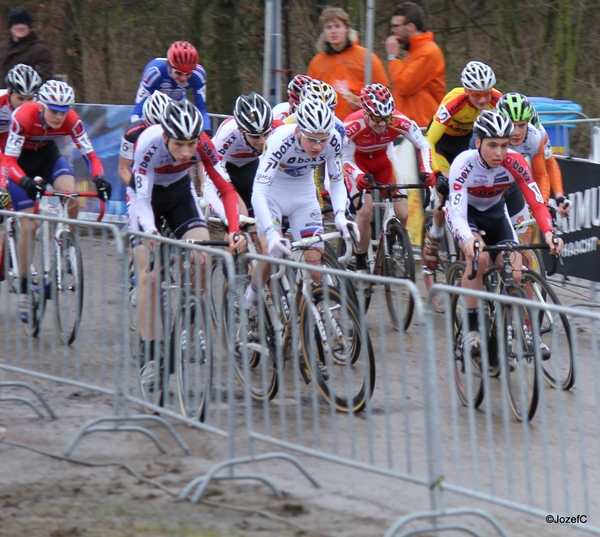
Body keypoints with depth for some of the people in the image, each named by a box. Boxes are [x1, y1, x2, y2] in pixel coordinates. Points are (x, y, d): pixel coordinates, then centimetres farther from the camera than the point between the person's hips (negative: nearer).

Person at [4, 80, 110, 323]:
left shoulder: (71, 120, -25)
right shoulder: (23, 117, -35)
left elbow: (90, 155, -23)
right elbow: (9, 160, -37)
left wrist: (99, 179, -43)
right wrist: (26, 182, -55)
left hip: (47, 154, 3)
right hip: (21, 160, -3)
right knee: (29, 225, -13)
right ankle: (24, 288, -2)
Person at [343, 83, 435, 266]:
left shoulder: (400, 122, -32)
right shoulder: (352, 126, -37)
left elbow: (423, 145, -18)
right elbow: (346, 159, -25)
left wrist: (426, 170, -34)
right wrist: (358, 176, -44)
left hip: (383, 159, 3)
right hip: (357, 161, -3)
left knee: (402, 214, -9)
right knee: (365, 211, -21)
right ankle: (360, 265, -5)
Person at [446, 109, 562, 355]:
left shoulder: (515, 163, -26)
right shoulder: (464, 165, -33)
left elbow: (537, 203, -27)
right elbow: (457, 214, -40)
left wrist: (549, 233, -46)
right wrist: (468, 240, -60)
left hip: (495, 212, 3)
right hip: (465, 211, -3)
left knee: (514, 274, -14)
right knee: (479, 257, -32)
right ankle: (471, 329, -21)